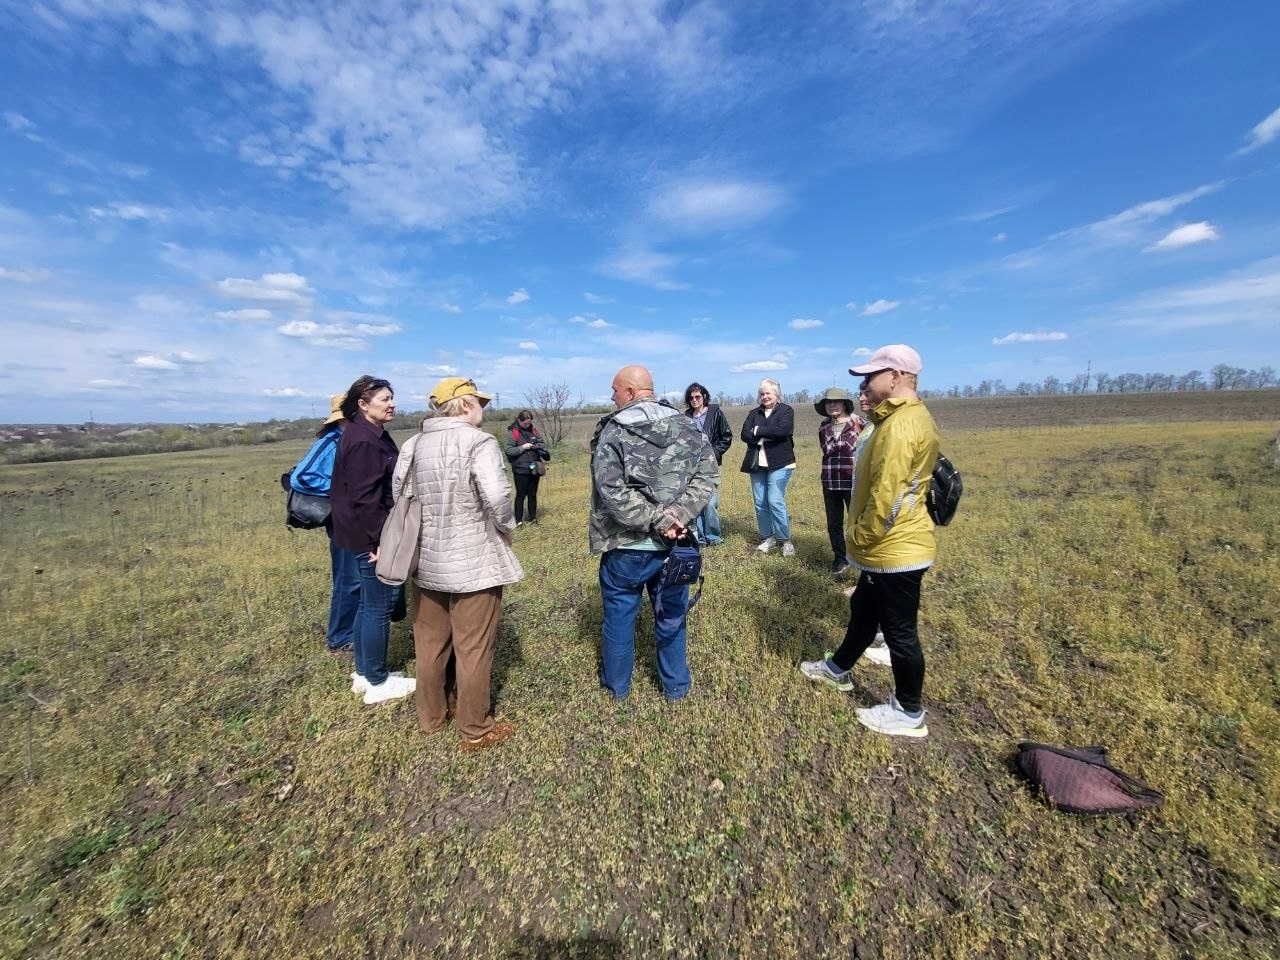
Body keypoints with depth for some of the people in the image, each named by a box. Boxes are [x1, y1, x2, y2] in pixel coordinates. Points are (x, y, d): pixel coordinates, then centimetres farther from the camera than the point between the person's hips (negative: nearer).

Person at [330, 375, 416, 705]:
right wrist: (381, 540, -21)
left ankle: (363, 673, 32)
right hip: (371, 538, -10)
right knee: (379, 607, 1)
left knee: (368, 603, 18)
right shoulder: (363, 442, -19)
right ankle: (377, 683, 16)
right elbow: (365, 498, -23)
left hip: (365, 537, 10)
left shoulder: (371, 435, 12)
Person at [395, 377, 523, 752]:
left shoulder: (413, 445, 6)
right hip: (474, 563, -7)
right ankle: (476, 730, 24)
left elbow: (397, 494, 9)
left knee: (429, 643, 21)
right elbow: (497, 498, -27)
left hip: (427, 561, 7)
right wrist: (508, 528, -8)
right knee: (473, 649, 7)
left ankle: (430, 717, 40)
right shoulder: (479, 442, -16)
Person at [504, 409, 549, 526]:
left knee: (532, 494, 13)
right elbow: (508, 451, -11)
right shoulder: (512, 432, -6)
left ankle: (532, 518, 24)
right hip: (520, 470, -5)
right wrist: (522, 447, -17)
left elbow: (541, 443, 16)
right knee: (521, 495, 2)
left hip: (534, 469, 5)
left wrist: (539, 446, -5)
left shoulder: (533, 430, 9)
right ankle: (518, 520, 11)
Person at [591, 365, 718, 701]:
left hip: (626, 546, -3)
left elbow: (611, 491, -21)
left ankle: (617, 685, 35)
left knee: (619, 615, 16)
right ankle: (676, 686, 36)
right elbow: (708, 473, -5)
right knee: (671, 617, 19)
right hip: (673, 545, 4)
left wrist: (656, 521, -19)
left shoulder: (613, 431, -10)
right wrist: (678, 516, -14)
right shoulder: (687, 427, 3)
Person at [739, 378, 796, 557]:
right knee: (760, 502, 5)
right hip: (757, 463, 5)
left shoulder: (786, 411, 1)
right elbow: (745, 435, 1)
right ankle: (767, 537, 18)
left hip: (778, 463, -5)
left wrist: (758, 431, -10)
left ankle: (785, 540, 3)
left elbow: (783, 430, -18)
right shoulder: (754, 413, 14)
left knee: (775, 501, -11)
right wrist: (766, 437, -14)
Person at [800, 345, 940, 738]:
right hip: (890, 546, 10)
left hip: (895, 549, -10)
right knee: (863, 612, 24)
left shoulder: (901, 425, -22)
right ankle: (838, 668, 43)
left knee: (899, 632, 6)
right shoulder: (904, 418, 12)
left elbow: (886, 496, -25)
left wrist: (860, 538, -14)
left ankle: (909, 713, 24)